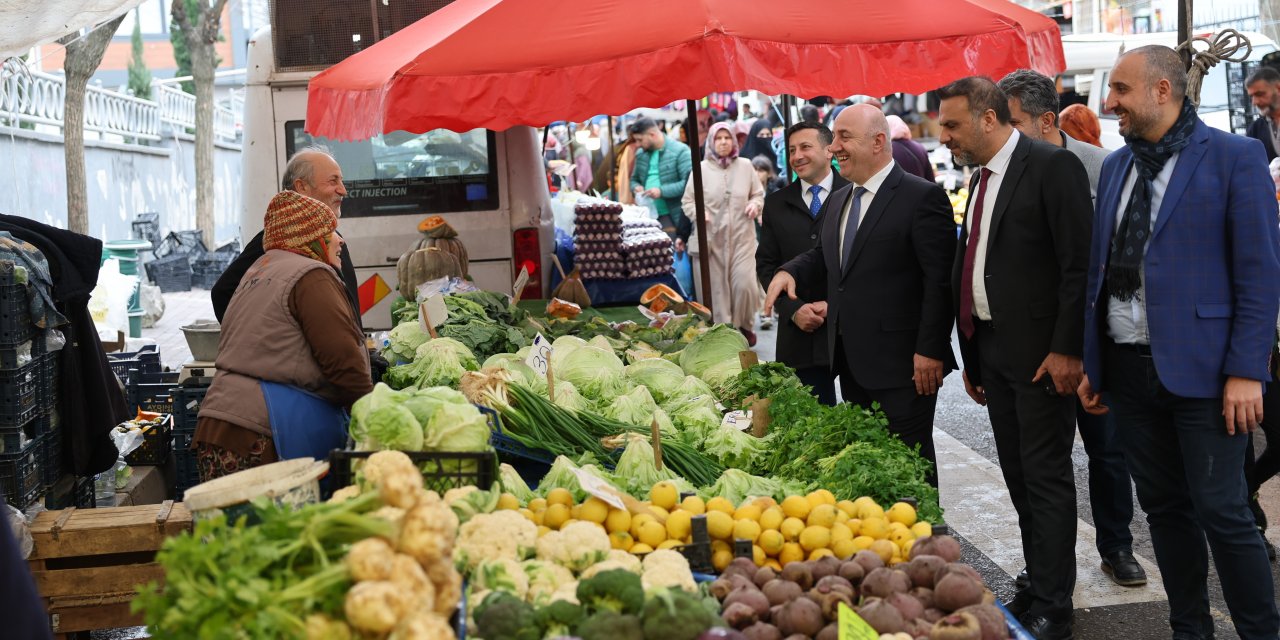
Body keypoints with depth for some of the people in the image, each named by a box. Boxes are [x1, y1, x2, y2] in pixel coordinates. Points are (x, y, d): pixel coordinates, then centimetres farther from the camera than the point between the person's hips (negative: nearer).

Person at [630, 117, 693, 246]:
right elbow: (634, 179, 27)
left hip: (673, 218, -6)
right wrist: (636, 187, 3)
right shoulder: (641, 154, 14)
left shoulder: (680, 151, -7)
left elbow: (689, 183, -14)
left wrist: (662, 191, -19)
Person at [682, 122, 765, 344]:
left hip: (741, 236, 1)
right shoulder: (701, 169, 1)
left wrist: (755, 204, -7)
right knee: (715, 287, 2)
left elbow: (758, 194, 15)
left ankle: (744, 325, 17)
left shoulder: (745, 166, 5)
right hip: (711, 237, 0)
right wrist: (698, 213, -14)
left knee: (744, 283, -8)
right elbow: (687, 201, 5)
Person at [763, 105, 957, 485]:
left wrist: (930, 351, -18)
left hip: (901, 364, -7)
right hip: (851, 362, 8)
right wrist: (789, 271, 5)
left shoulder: (922, 197, -10)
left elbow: (940, 280, -14)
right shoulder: (838, 201, 15)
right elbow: (823, 257, 27)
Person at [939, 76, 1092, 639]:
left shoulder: (1053, 167, -11)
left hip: (1040, 352, -8)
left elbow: (1080, 264, -16)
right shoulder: (981, 179, 14)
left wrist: (1067, 349, -19)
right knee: (1018, 477, 13)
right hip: (991, 349, 8)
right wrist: (971, 359, 17)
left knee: (1046, 478, -1)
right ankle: (1039, 587, 24)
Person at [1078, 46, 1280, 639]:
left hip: (1200, 369, -6)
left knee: (1222, 513, -3)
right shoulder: (1115, 166, 11)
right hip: (1127, 366, 6)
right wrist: (1091, 363, 10)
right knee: (1163, 507, 13)